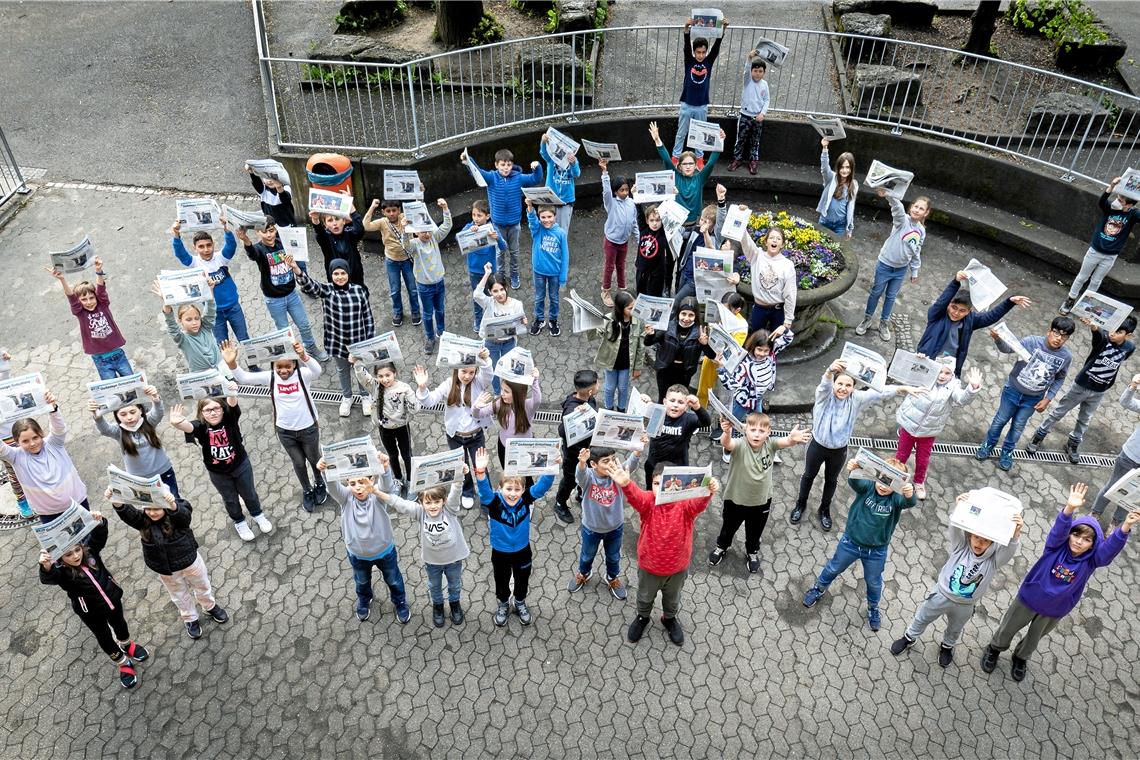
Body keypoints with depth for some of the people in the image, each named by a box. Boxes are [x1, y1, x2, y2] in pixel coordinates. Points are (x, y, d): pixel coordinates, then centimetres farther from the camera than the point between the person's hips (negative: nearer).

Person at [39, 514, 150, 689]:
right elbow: (48, 578, -49)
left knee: (119, 624, 29)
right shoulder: (61, 572, -29)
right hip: (91, 612, -3)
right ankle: (123, 663, 41)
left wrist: (99, 522, -47)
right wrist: (46, 566, -71)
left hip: (112, 599, 3)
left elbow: (99, 536, -25)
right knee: (104, 637, 18)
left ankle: (127, 644, 59)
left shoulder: (90, 551, -17)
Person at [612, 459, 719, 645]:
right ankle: (642, 617, 58)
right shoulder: (648, 501, -24)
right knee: (645, 596, 28)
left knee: (672, 598, 29)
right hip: (649, 565, 0)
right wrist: (625, 484, -70)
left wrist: (709, 492, -70)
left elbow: (699, 503, -45)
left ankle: (670, 619, 59)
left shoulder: (684, 503, -24)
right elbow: (635, 495, -45)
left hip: (678, 566, 0)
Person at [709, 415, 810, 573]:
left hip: (761, 501, 2)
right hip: (735, 499, -2)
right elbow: (726, 443, -49)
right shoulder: (739, 445, -27)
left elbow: (785, 442, -37)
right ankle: (721, 547, 54)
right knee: (729, 527, 24)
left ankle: (752, 552, 54)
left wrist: (793, 438, -62)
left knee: (755, 531, 25)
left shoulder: (770, 445, -17)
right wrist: (726, 433, -74)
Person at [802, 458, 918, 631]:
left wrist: (910, 494, -66)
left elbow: (909, 502, -41)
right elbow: (854, 482, -40)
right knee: (833, 568, 23)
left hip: (876, 551, 0)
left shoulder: (896, 498, -21)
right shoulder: (867, 487, -20)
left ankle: (873, 608, 51)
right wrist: (852, 471, -64)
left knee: (874, 582, 23)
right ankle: (819, 589, 51)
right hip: (850, 542, 0)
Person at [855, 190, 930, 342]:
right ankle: (868, 318, 31)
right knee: (876, 292, 11)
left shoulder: (921, 231, -1)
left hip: (902, 269, 4)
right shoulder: (902, 219, -18)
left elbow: (916, 253, 10)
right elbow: (898, 208, -41)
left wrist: (914, 271, 15)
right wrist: (889, 196, -62)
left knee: (891, 296, 16)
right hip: (885, 265, -4)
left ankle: (884, 322, 33)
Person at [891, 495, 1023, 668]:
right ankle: (909, 638, 50)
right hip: (941, 595, -1)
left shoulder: (994, 559, -24)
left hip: (965, 606, 1)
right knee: (922, 619, 22)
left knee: (955, 630, 30)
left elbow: (1010, 550, -42)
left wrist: (1015, 534, -63)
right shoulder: (961, 546, -23)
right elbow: (954, 529, -39)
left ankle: (947, 646, 60)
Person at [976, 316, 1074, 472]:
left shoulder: (1066, 357, -13)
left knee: (1018, 426, 18)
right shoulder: (1033, 341, -23)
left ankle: (1007, 452, 40)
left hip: (1033, 399, 2)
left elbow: (1060, 379, 1)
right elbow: (1008, 348, -28)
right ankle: (988, 446, 39)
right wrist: (997, 339, -50)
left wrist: (1048, 399, -4)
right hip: (1013, 390, -2)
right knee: (1000, 420, 16)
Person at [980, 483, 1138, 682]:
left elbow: (1112, 546, -39)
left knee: (1034, 639, 26)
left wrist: (1126, 526, -58)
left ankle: (1021, 658, 56)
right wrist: (1069, 509, -64)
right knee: (1008, 629, 21)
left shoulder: (1091, 560, -22)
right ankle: (994, 649, 50)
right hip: (1029, 599, -1)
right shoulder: (1056, 546, -24)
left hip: (1055, 611, 2)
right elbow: (1059, 529, -45)